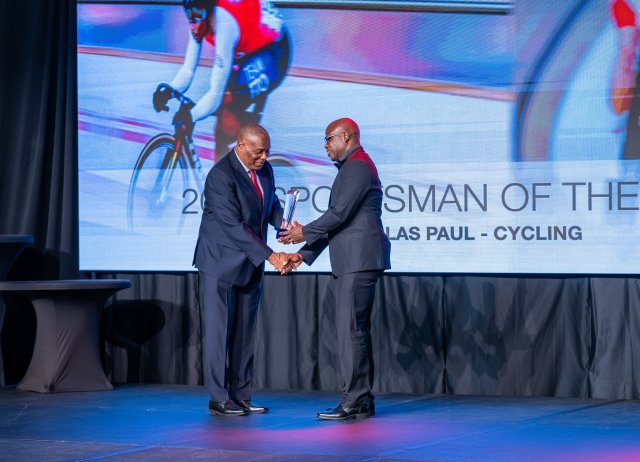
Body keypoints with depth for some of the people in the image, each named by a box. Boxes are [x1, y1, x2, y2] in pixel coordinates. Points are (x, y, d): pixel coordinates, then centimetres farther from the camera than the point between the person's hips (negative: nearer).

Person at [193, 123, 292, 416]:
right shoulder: (221, 176, -21)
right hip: (221, 264, -7)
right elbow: (234, 225, -25)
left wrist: (284, 224, -7)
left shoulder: (265, 170, 4)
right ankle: (219, 399, 1)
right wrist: (270, 256, -28)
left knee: (245, 333, 8)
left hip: (250, 265, 7)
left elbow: (272, 205, 17)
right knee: (220, 331, -3)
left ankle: (241, 396, 13)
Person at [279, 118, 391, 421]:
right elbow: (336, 219, 24)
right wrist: (304, 254, 19)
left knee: (351, 330, -12)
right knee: (356, 330, 10)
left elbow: (339, 214, -17)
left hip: (359, 260, -11)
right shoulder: (352, 167, 23)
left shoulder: (358, 166, -10)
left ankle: (353, 402, -12)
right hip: (351, 262, 11)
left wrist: (304, 233, -4)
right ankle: (362, 401, 13)